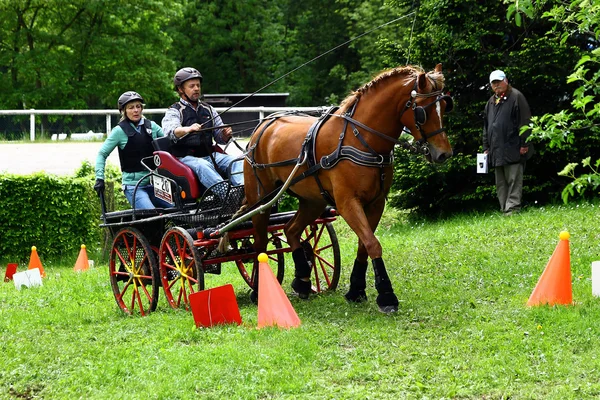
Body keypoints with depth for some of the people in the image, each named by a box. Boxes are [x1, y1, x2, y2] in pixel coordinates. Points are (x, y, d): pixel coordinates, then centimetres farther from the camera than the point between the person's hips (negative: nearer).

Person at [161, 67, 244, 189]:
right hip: (186, 157, -5)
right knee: (202, 166, -37)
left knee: (236, 162, -22)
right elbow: (171, 131, -20)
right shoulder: (174, 111, 3)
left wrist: (225, 135, -5)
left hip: (209, 155, 5)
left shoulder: (208, 109, 20)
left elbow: (220, 138, 21)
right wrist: (188, 129, -42)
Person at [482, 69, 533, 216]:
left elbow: (525, 122, -9)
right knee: (500, 183, 7)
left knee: (514, 181, -8)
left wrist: (524, 144, -14)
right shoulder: (491, 102, 19)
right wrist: (486, 147, 19)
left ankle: (513, 208, -10)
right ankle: (504, 209, 10)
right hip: (496, 151, 8)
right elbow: (486, 126, 24)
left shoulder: (516, 97, -3)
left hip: (513, 149, -8)